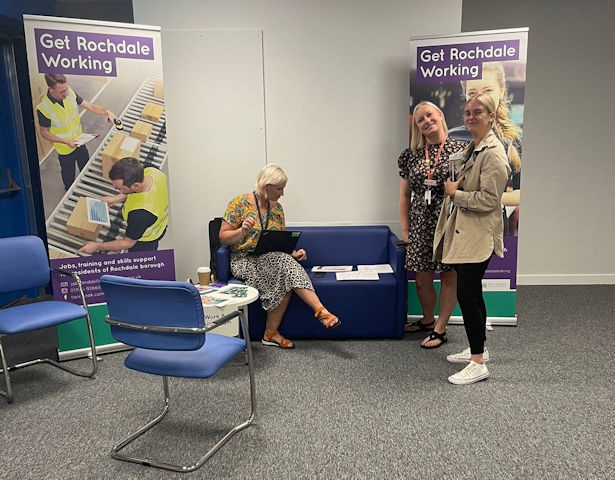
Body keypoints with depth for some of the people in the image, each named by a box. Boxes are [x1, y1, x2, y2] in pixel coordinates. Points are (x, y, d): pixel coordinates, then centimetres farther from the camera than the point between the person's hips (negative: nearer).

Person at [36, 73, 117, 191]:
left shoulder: (69, 93, -19)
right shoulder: (43, 109, -30)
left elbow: (90, 106, -11)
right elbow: (44, 133, -17)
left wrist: (107, 112, -27)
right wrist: (66, 141, -26)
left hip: (80, 143, 5)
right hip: (65, 150, -4)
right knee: (69, 178, 21)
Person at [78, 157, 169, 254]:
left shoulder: (140, 213, -48)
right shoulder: (152, 171, -29)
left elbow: (128, 243, -28)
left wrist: (97, 246, -17)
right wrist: (116, 199, -7)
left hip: (145, 241, -6)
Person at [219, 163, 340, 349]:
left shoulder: (277, 208, 10)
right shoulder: (240, 203, -6)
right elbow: (223, 237, -6)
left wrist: (292, 254, -5)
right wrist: (242, 231, -26)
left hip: (272, 260, 5)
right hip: (244, 260, -5)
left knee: (286, 270, -31)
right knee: (283, 264, -33)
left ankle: (271, 333, -22)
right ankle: (320, 310, -33)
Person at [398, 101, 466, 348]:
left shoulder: (460, 149, -2)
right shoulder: (411, 155, 8)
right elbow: (404, 195, 10)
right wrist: (405, 230, 8)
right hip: (421, 224, 3)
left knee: (449, 276, 6)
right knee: (422, 279, 9)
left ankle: (440, 328, 20)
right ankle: (427, 319, 34)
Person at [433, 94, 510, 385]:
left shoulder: (493, 153, -14)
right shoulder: (471, 148, 16)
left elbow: (489, 199, -20)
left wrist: (455, 193, -11)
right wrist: (452, 188, 8)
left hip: (478, 236, -10)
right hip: (462, 232, 10)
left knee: (466, 295, -8)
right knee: (472, 293, 17)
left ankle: (478, 364, 3)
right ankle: (478, 348, 31)